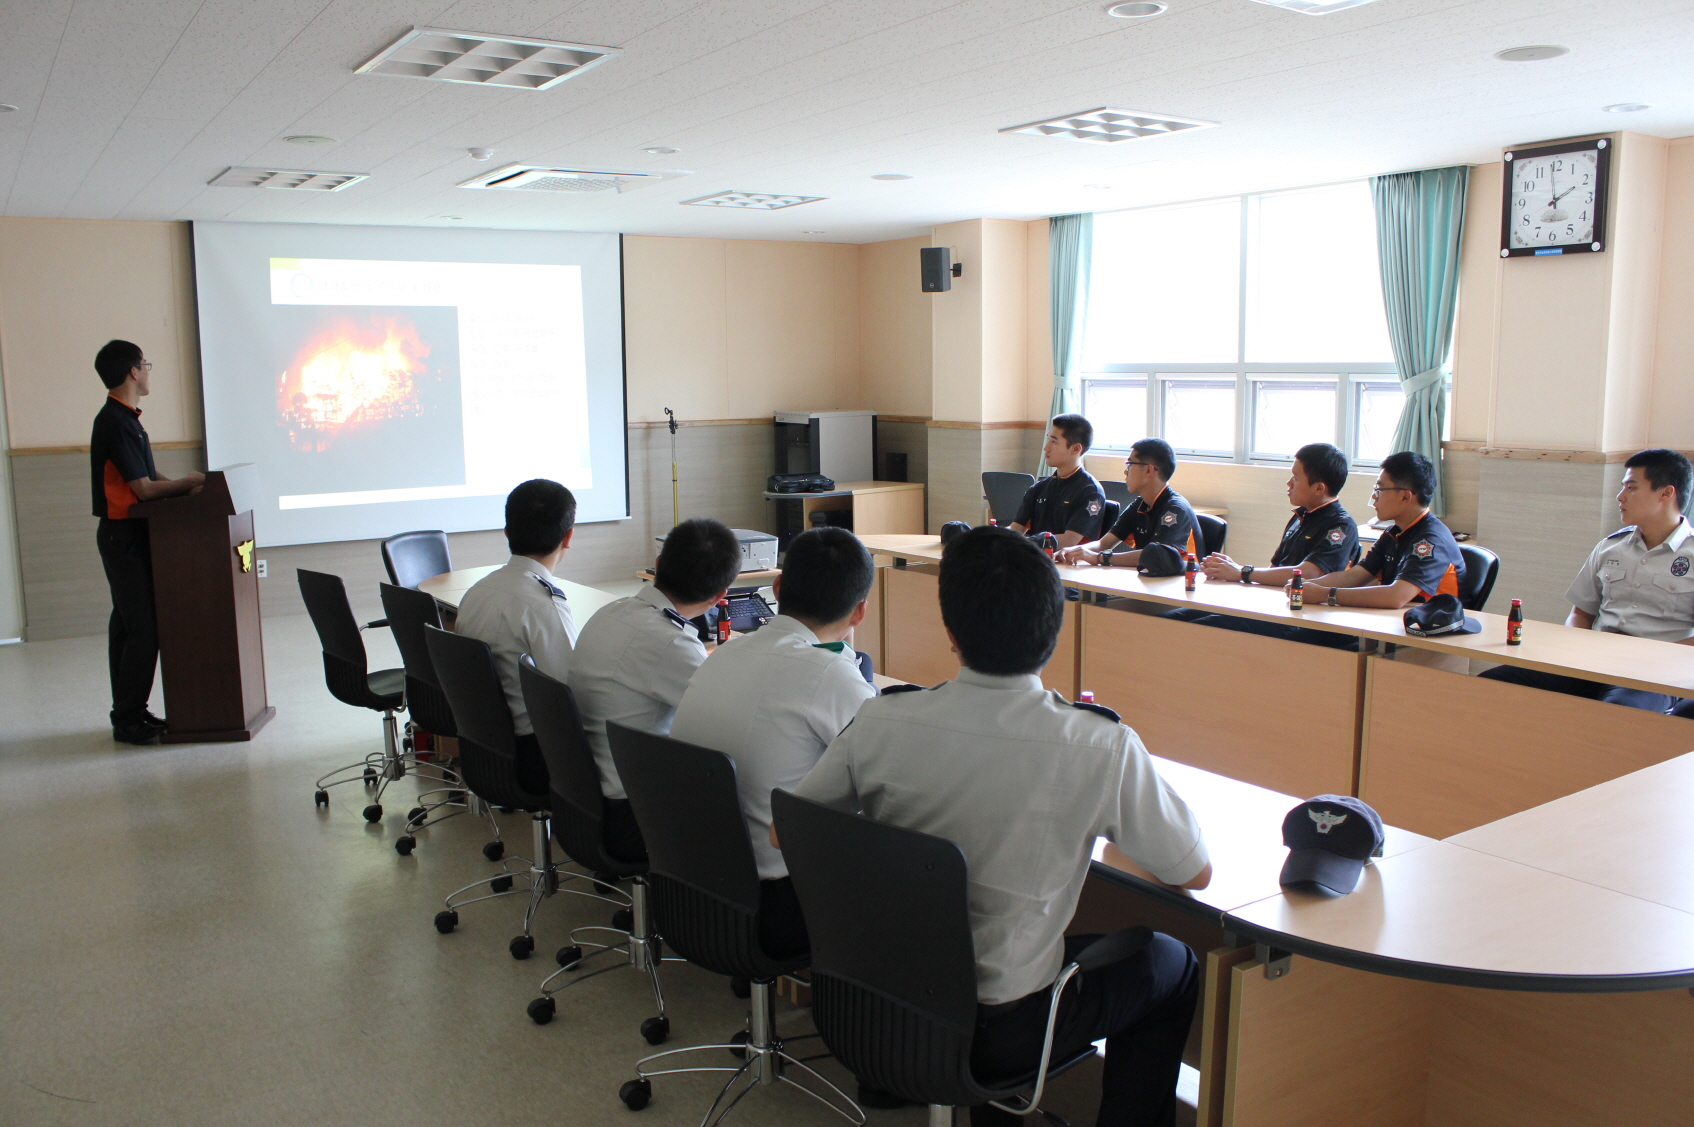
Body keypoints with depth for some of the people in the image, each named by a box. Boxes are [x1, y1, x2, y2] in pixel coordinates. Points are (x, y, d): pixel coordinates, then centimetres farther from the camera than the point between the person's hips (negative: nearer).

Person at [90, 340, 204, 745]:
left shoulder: (123, 419, 14)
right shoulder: (116, 423, -18)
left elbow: (147, 479, 14)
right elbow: (144, 489, -19)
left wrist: (185, 484, 1)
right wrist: (191, 482, -7)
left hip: (127, 533, 10)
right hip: (124, 534, -10)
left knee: (128, 624, 13)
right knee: (143, 627, -8)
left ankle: (129, 712, 20)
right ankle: (128, 719, -1)